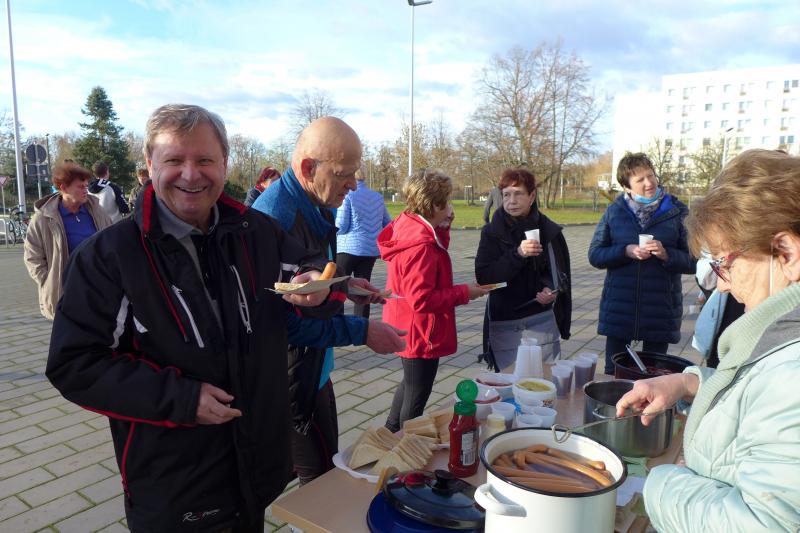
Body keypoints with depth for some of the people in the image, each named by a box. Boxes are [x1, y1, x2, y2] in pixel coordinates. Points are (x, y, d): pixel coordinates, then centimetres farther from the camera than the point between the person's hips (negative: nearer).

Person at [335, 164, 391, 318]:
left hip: (348, 248, -6)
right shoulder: (377, 197, 8)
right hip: (371, 250, 6)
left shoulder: (347, 196, -10)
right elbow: (387, 224, 16)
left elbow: (340, 227, -13)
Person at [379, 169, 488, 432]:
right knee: (416, 398, 9)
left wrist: (442, 227, 0)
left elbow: (436, 250, 14)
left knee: (411, 384, 29)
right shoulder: (420, 246, -28)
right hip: (420, 333, -10)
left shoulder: (408, 228, 1)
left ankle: (391, 432, 45)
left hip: (409, 329, 10)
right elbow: (422, 299, -30)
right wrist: (464, 292, -21)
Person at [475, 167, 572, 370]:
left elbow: (561, 272, 7)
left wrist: (553, 289, -15)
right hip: (504, 322, 0)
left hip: (541, 320, 1)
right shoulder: (492, 232, -4)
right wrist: (517, 254, -24)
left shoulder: (549, 231, -1)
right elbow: (483, 277, -14)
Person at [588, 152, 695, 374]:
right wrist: (626, 251, -15)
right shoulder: (615, 211, 3)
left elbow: (694, 262, -1)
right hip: (618, 309, 1)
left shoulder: (677, 212, 0)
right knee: (613, 373, 11)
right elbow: (594, 255, 0)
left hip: (660, 312, -1)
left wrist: (666, 254, -19)